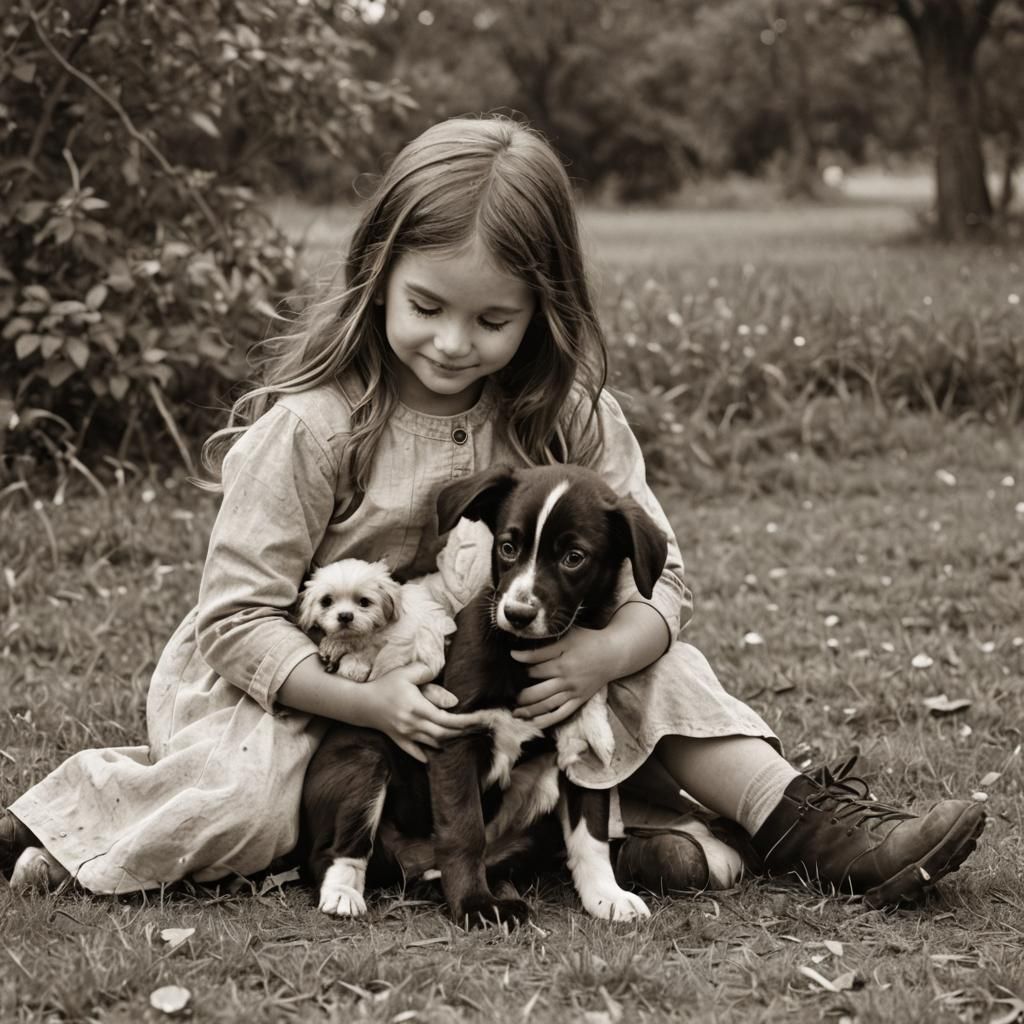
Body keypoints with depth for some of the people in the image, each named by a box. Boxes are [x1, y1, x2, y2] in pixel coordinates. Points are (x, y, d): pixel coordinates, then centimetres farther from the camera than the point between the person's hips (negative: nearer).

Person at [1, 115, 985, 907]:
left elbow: (655, 576, -9)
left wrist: (605, 649, -33)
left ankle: (797, 820, -13)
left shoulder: (572, 415, -9)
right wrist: (369, 699, -35)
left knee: (657, 665, -13)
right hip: (307, 688, -4)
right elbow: (239, 615, -20)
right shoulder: (308, 426, -21)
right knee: (252, 803, -36)